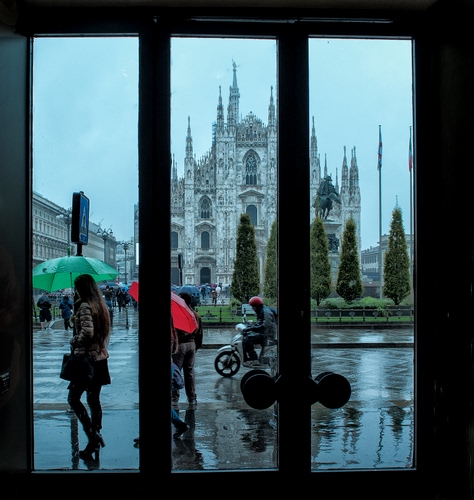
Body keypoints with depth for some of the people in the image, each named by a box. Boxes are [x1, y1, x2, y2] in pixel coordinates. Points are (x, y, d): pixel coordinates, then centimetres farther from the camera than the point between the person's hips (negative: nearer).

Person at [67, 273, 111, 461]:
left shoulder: (84, 306, -14)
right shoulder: (101, 305, 11)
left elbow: (87, 332, -23)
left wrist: (74, 342, -8)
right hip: (101, 357, 8)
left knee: (73, 398, 0)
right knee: (94, 399, 13)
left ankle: (92, 434, -10)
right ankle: (94, 444, 17)